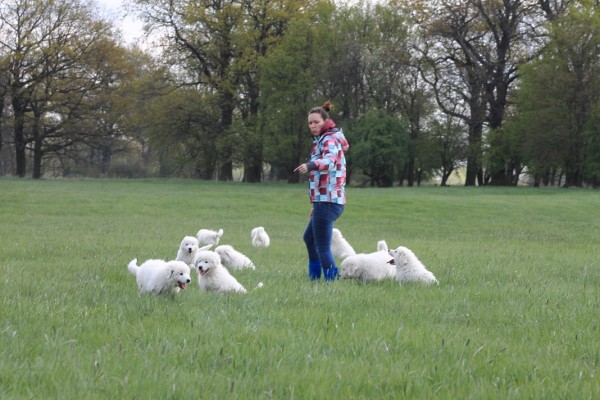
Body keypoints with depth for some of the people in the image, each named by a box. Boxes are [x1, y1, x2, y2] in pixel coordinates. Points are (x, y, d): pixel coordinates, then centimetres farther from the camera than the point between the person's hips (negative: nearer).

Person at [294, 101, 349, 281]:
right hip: (325, 200, 11)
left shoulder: (330, 140, -11)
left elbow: (330, 161, -34)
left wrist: (311, 165, -55)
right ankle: (314, 277, 39)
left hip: (328, 201, -11)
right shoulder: (322, 140, 21)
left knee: (323, 247, -15)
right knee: (309, 238, 28)